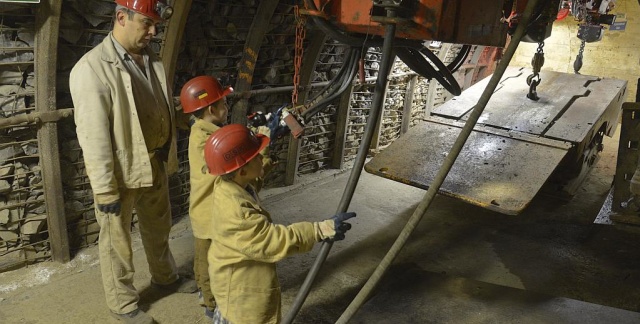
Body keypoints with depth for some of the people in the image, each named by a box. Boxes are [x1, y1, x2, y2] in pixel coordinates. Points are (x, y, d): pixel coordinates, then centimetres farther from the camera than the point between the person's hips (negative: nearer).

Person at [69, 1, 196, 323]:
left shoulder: (151, 59, 2)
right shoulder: (92, 68, -21)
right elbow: (93, 136, -21)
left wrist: (169, 157, 14)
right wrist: (105, 189, -19)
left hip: (156, 164, 7)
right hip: (122, 172, -7)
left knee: (158, 227, 25)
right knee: (117, 242, 13)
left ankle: (165, 276, 48)